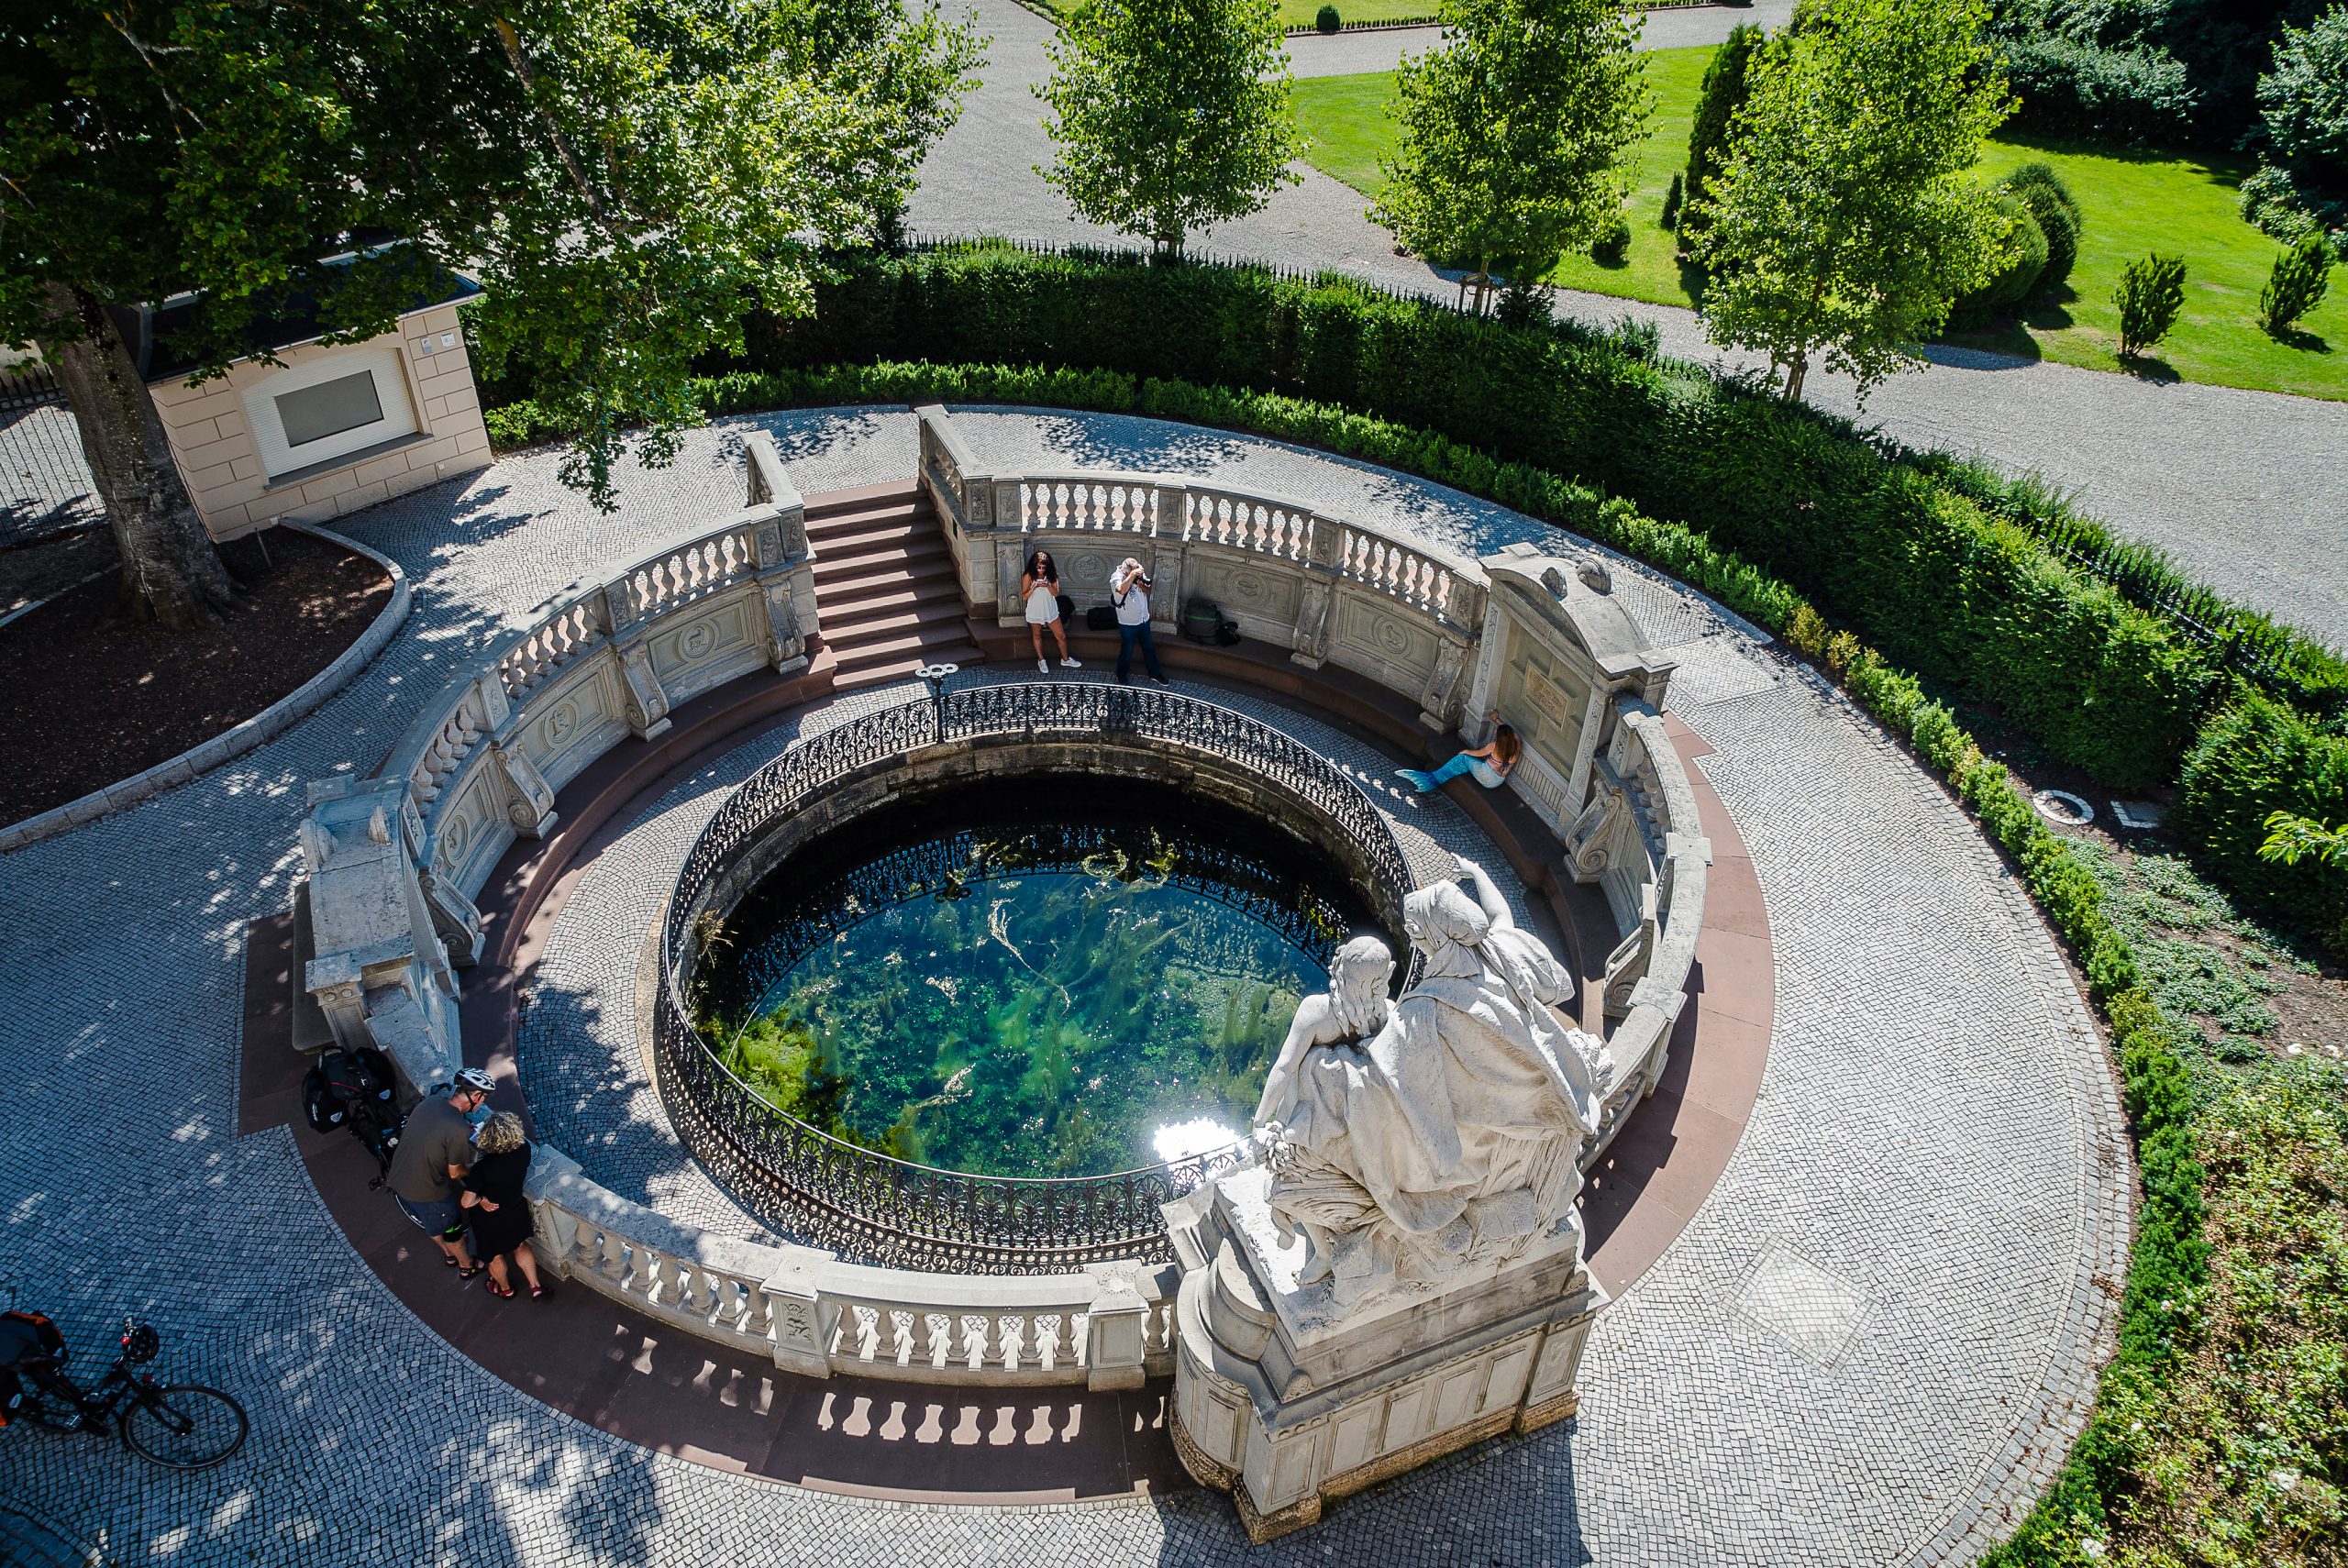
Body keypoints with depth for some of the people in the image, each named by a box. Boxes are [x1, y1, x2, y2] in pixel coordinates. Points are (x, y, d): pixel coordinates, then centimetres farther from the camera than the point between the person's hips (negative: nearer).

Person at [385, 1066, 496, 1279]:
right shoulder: (458, 1131, -31)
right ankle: (467, 1266, 47)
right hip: (427, 1192, -7)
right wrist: (475, 1167, 2)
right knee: (451, 1229, 23)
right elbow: (455, 1173, -17)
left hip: (398, 1180, 7)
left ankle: (448, 1254, 58)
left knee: (432, 1222, 34)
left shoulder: (431, 1101, -11)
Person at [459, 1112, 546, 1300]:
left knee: (495, 1256, 27)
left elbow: (467, 1202, -35)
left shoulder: (482, 1169, -38)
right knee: (521, 1246, 32)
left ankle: (505, 1288, 52)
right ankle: (536, 1287, 40)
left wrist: (480, 1199, -13)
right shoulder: (524, 1149, -25)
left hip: (490, 1220, -3)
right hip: (517, 1212, 3)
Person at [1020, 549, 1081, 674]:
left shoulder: (1052, 575, -7)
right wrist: (1034, 587, -31)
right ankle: (1041, 660, 35)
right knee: (1037, 636, 16)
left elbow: (1056, 593, -9)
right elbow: (1024, 596, -14)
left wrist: (1048, 586, -29)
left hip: (1051, 611, 2)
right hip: (1035, 612, -2)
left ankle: (1065, 660, 26)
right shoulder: (1028, 576, -14)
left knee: (1061, 636, 6)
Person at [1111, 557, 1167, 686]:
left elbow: (1149, 591, 0)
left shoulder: (1140, 574, -6)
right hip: (1128, 624, -6)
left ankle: (1154, 673, 36)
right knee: (1127, 651, 10)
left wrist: (1142, 585, -21)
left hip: (1144, 620, 6)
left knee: (1149, 648, 19)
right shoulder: (1116, 578, -23)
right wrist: (1132, 574, -46)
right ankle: (1122, 676, 32)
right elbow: (1122, 590, -45)